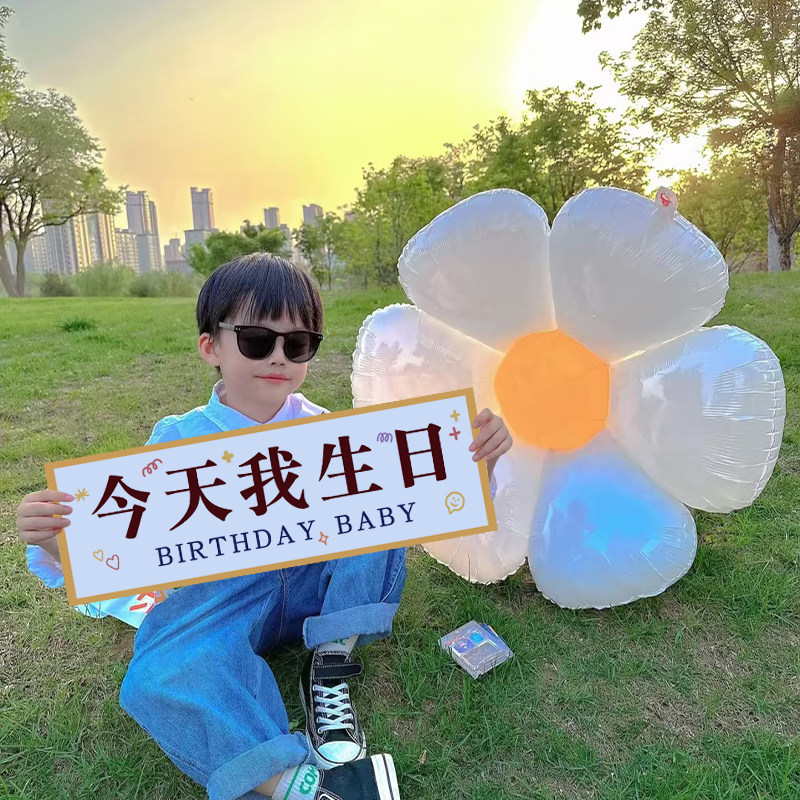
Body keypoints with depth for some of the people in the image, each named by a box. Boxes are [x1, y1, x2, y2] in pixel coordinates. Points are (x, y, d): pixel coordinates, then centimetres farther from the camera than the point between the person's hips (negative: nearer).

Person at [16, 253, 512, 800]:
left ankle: (331, 668, -14)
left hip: (315, 585, 2)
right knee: (160, 678, -30)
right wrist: (58, 542, -28)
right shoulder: (179, 441, -6)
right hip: (219, 598, -1)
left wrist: (476, 456, -28)